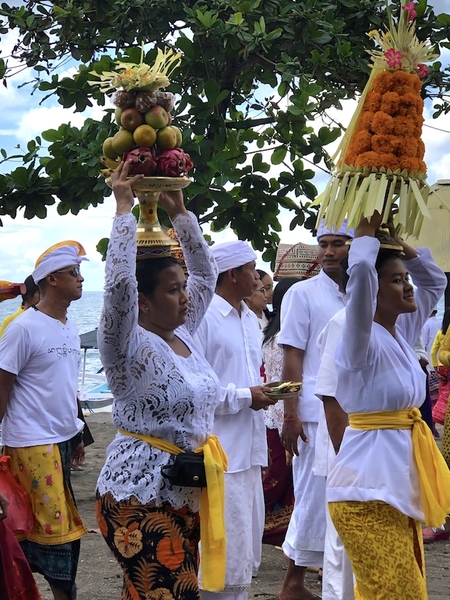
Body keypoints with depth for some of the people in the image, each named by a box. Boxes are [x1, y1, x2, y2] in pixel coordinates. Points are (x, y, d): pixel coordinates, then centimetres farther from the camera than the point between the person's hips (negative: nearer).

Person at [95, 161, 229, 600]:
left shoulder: (184, 335, 9)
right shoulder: (127, 346, -12)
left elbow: (206, 272, 18)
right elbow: (119, 284, -28)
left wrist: (179, 212, 10)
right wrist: (124, 207, -22)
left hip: (186, 493, 7)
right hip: (140, 496, -7)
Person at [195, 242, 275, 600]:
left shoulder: (250, 319, 16)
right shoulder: (203, 317, -13)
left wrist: (264, 391, 5)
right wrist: (244, 396, -16)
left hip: (248, 447, 9)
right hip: (220, 450, -9)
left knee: (247, 545, 16)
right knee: (226, 551, -6)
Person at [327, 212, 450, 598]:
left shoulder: (402, 334, 10)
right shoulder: (362, 340, -13)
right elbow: (360, 272, -30)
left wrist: (399, 244, 10)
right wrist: (367, 233, -12)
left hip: (401, 479, 8)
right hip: (369, 483, -8)